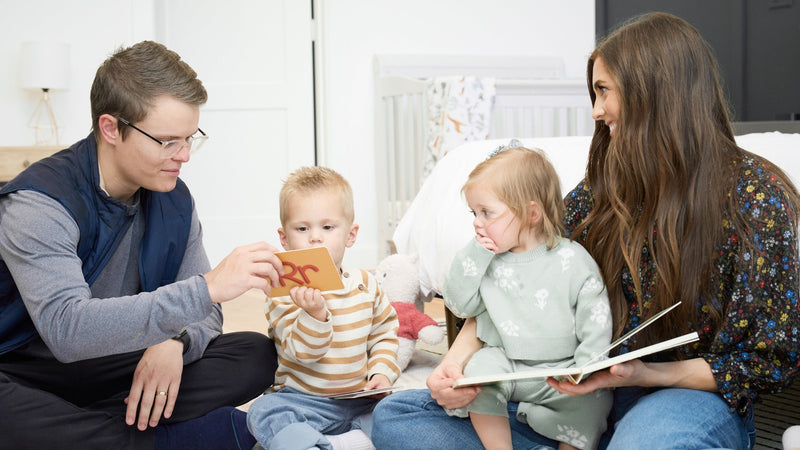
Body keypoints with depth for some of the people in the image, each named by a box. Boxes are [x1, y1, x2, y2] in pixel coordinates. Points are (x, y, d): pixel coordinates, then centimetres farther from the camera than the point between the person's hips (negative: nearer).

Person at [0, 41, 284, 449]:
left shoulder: (174, 201, 0)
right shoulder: (37, 203, -21)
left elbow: (200, 313, 4)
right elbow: (67, 329, -36)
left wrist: (173, 343, -23)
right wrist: (209, 286, -41)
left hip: (114, 369, 6)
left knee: (256, 354, -13)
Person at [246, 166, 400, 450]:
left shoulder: (365, 285, 3)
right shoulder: (284, 291, -9)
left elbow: (384, 333, 14)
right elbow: (302, 352, -18)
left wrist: (381, 372, -3)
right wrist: (315, 313, -36)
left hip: (360, 399, 3)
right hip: (304, 402, -2)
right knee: (263, 413, -30)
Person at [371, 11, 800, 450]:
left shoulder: (756, 192, -7)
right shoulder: (604, 186, 7)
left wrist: (644, 373, -18)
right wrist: (457, 360, -13)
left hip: (691, 398, -5)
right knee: (395, 414, -9)